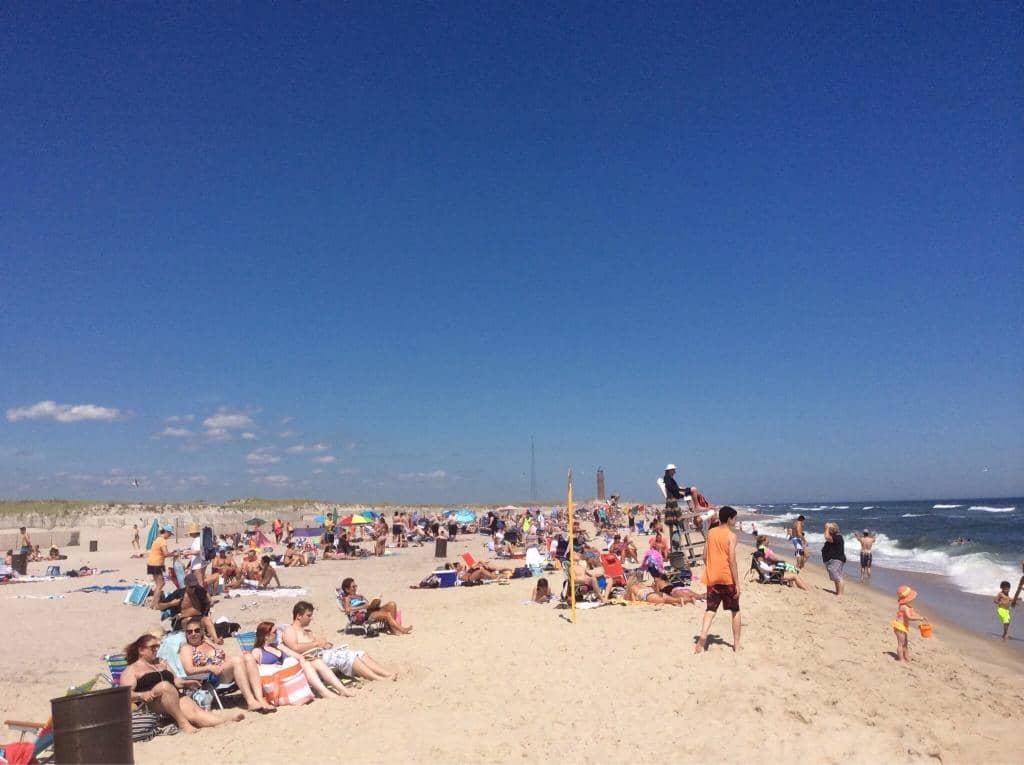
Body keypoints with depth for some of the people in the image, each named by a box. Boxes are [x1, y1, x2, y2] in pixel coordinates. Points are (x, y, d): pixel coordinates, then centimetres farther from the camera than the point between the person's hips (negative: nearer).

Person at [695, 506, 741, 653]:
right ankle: (736, 644, 20)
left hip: (712, 578, 4)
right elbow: (732, 561, -15)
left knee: (710, 610, 6)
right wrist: (737, 584, -11)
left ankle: (702, 637, -16)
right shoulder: (731, 535, -9)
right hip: (727, 578, -4)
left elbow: (705, 556, 9)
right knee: (735, 611, 15)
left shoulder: (710, 532, 7)